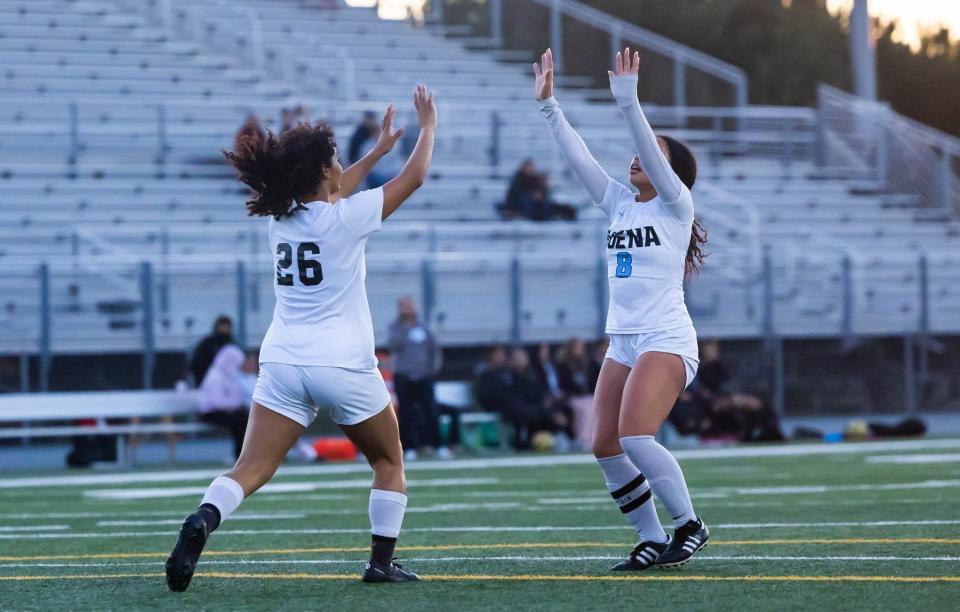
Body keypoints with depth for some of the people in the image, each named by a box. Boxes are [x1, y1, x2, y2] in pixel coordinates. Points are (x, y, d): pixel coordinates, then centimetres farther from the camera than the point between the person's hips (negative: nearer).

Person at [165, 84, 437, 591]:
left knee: (251, 469, -7)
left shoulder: (280, 217, 8)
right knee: (389, 461, 19)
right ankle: (381, 562, 14)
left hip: (282, 361, 4)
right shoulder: (345, 219, -8)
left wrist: (378, 150, 38)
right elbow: (414, 178, 3)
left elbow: (328, 195, 31)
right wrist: (428, 127, 20)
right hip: (343, 364, -4)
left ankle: (202, 520, -35)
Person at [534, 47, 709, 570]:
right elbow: (579, 159, 8)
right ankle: (652, 540, 7)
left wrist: (628, 102, -27)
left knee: (634, 438, -21)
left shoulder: (675, 205, -3)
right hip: (623, 343, 7)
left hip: (666, 340, -7)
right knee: (605, 447, -2)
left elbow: (649, 149, -18)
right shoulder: (619, 204, 13)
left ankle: (690, 525, -6)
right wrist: (549, 106, 3)